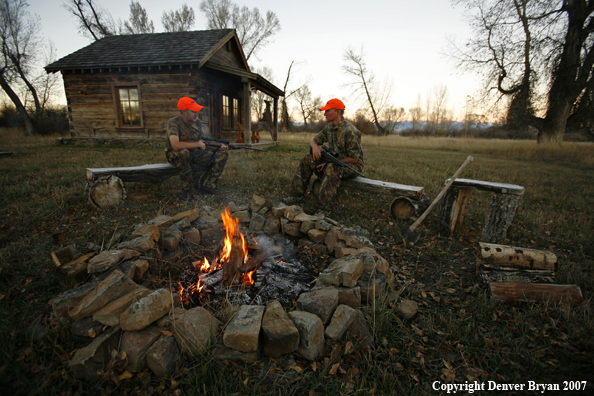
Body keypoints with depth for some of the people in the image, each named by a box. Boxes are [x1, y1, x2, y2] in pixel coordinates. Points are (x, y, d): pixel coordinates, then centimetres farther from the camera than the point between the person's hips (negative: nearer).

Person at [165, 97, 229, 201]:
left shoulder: (197, 123, 0)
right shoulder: (173, 123, -20)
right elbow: (175, 145, -36)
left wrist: (219, 144, -4)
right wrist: (197, 144, -26)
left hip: (195, 153, 6)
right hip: (175, 155, -6)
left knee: (223, 154, -7)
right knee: (184, 152, -43)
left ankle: (206, 184, -5)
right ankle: (187, 189, -23)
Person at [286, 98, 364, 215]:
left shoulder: (350, 131, -22)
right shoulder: (329, 127, 5)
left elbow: (354, 158, -23)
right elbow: (313, 141, 14)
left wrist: (331, 163, -21)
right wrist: (315, 146, -13)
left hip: (353, 165, -8)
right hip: (335, 161, 8)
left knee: (332, 169, -40)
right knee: (307, 160, -7)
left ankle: (324, 210, -41)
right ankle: (297, 195, -5)